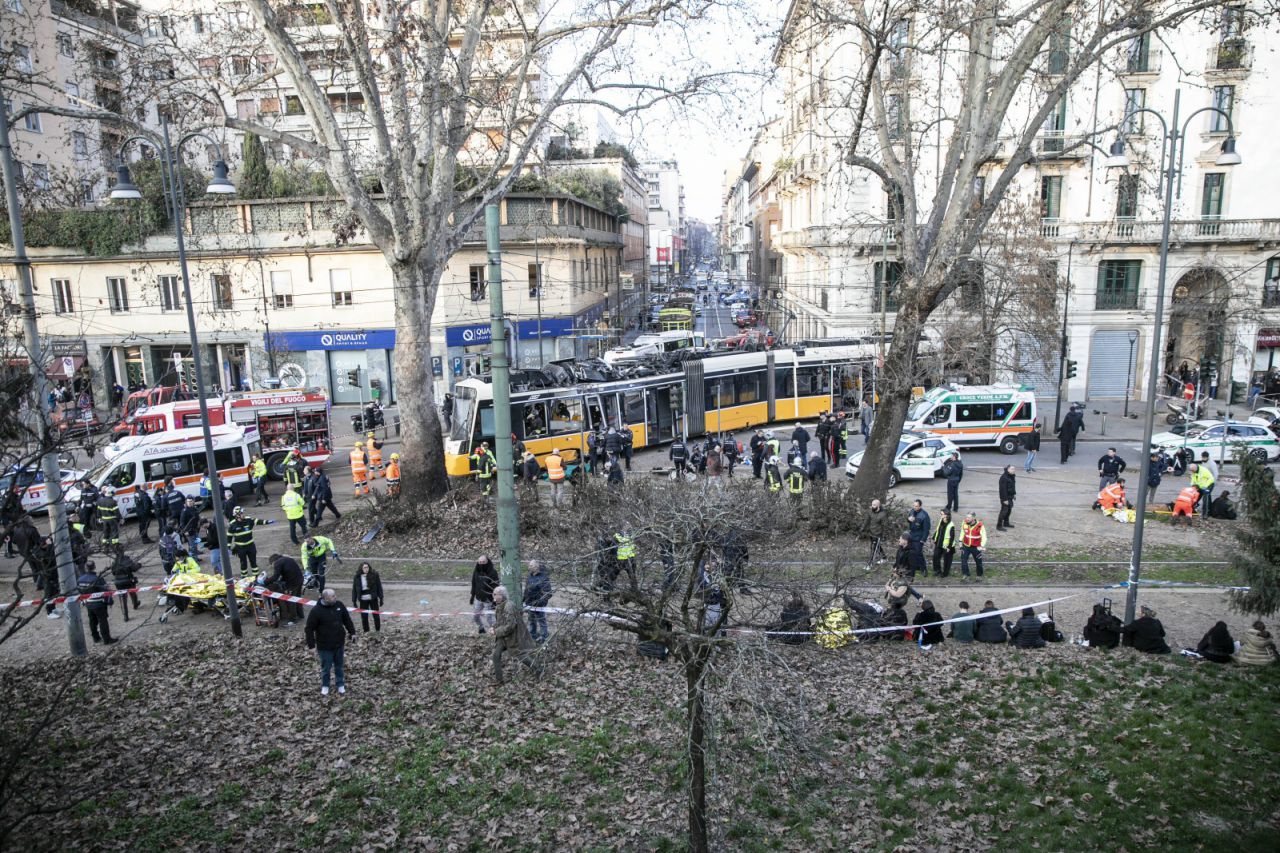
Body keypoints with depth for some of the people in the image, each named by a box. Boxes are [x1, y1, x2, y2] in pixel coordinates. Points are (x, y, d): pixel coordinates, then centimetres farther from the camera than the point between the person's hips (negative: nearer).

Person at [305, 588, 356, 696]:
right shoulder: (316, 611, -20)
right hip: (325, 646, -3)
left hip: (339, 643, 3)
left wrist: (352, 632, 10)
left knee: (339, 666, 18)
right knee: (326, 667, 13)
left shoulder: (339, 605, -6)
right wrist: (311, 645, -12)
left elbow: (347, 620, 8)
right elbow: (309, 629, -13)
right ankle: (325, 686, 36)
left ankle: (340, 684, 36)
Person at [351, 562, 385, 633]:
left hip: (373, 599, -1)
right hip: (363, 600, 1)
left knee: (376, 615, 9)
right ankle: (366, 631, 23)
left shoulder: (374, 575, -8)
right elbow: (354, 589, 2)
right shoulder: (357, 577, -5)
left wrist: (381, 598, -2)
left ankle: (378, 630, 24)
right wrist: (354, 600, 1)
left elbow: (379, 587, -3)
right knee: (364, 616, 7)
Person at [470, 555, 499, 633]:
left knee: (490, 618, -3)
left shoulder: (493, 572, -17)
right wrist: (472, 596, 14)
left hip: (488, 600, -6)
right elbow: (474, 585, 13)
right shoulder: (476, 571, 1)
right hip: (478, 599, 6)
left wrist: (495, 601, -19)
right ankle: (481, 629, 39)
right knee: (474, 617, 14)